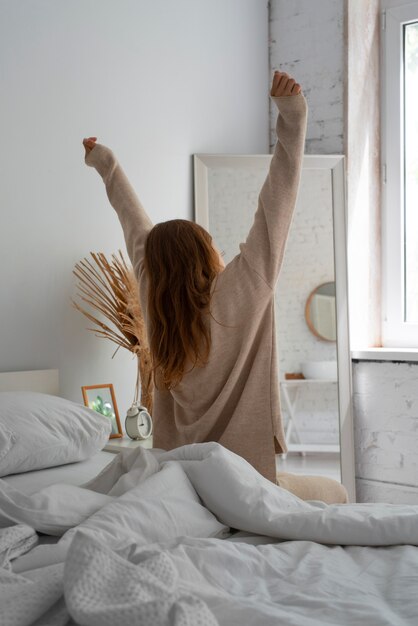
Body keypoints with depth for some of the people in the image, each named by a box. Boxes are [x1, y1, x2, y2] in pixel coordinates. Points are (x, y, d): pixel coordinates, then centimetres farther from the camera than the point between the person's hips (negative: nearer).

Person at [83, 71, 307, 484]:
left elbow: (135, 223, 10)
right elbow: (277, 203, -14)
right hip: (243, 464, -5)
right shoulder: (243, 287, -15)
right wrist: (293, 116, -11)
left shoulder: (154, 295, -4)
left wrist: (107, 164, 24)